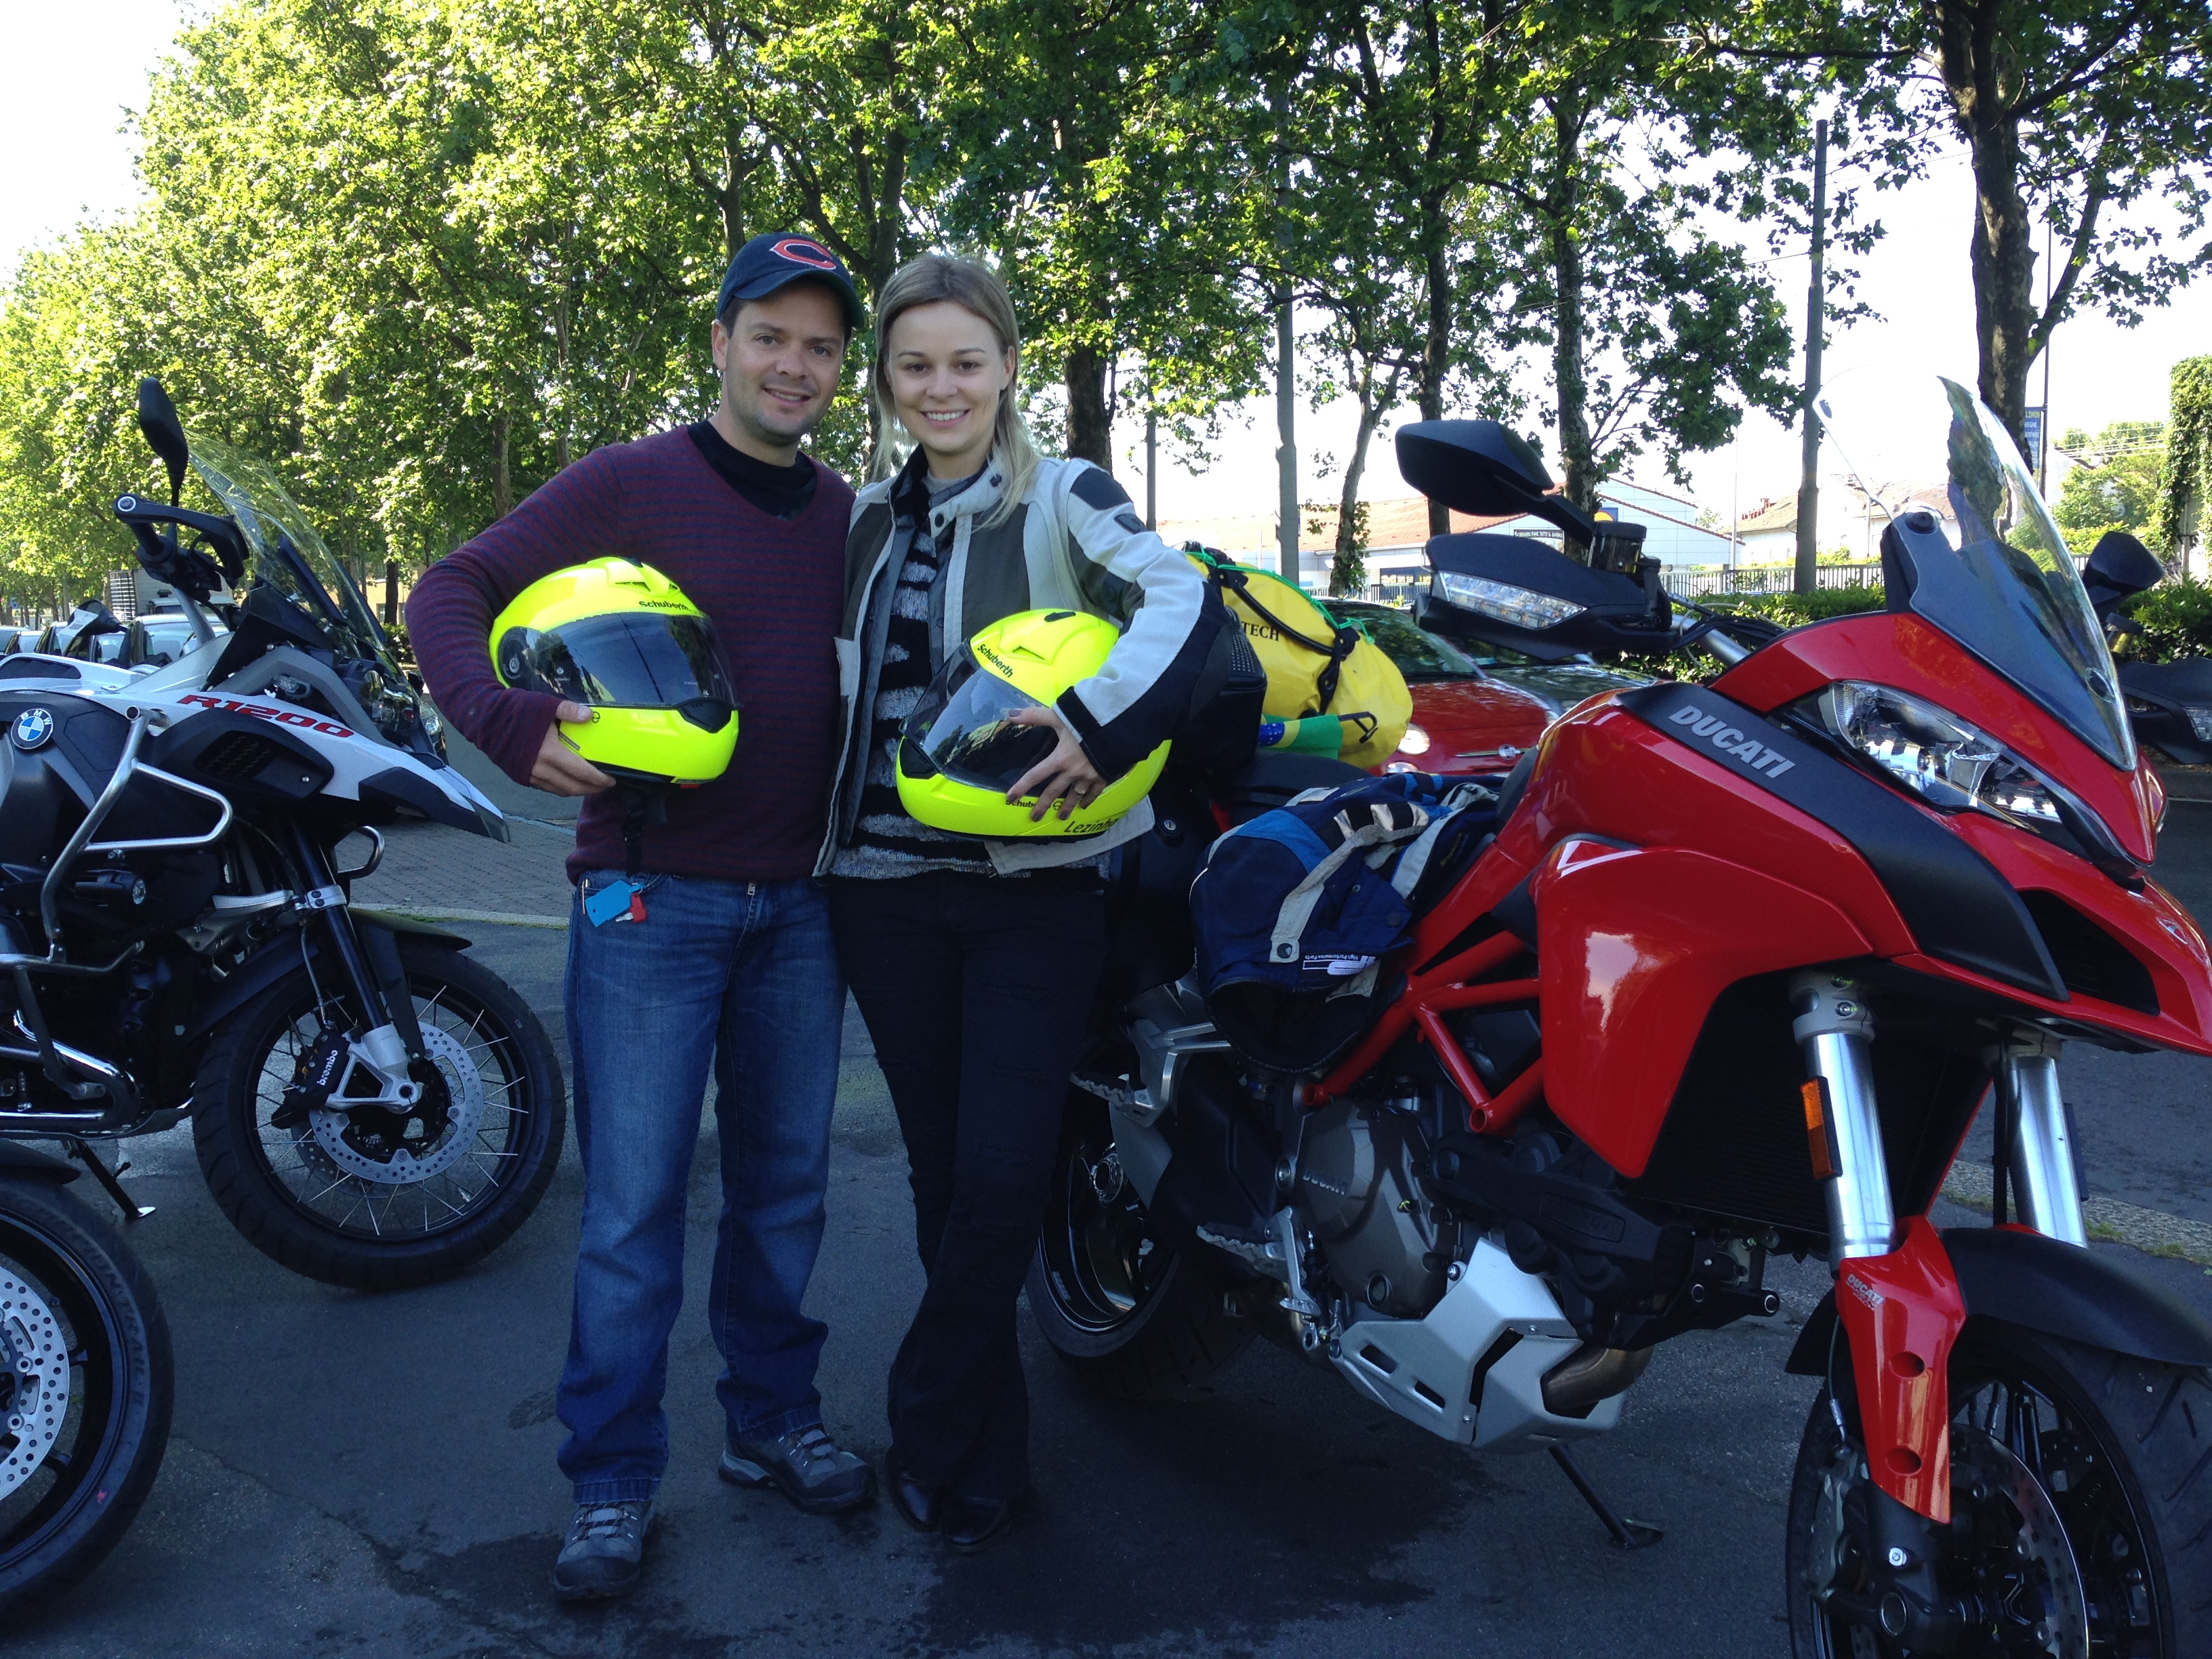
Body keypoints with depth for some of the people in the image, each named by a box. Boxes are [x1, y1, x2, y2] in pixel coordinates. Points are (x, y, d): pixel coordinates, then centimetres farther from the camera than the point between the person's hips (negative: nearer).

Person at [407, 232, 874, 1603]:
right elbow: (454, 590, -7)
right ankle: (614, 1479, 15)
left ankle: (774, 1417, 31)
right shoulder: (631, 485, -5)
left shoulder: (851, 517, 10)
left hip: (799, 907, 5)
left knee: (785, 1184, 14)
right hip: (652, 901, -4)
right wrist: (511, 723, -24)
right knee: (635, 1204, 0)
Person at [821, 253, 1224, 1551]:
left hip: (1030, 887, -4)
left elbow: (1184, 605, -20)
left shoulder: (1064, 498, -2)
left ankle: (933, 1437, 13)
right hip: (887, 891, 5)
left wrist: (1096, 724, -33)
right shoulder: (870, 517, 15)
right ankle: (984, 1459, 25)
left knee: (1000, 1179, -9)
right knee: (940, 1173, 10)